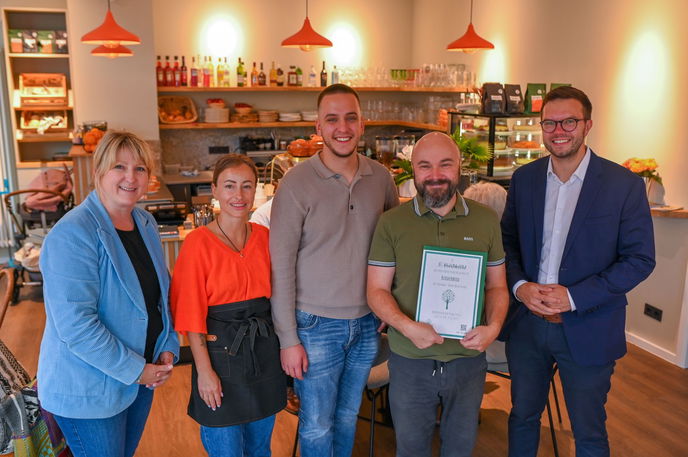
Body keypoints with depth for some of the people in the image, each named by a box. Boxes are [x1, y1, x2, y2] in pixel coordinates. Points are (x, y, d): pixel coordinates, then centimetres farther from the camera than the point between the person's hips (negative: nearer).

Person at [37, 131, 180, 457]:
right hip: (87, 390, -7)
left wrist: (168, 348, -1)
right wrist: (135, 370, -20)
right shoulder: (72, 234, -22)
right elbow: (75, 324, -26)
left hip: (142, 376, 7)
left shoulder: (146, 224, 2)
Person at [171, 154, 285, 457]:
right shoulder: (199, 242, -14)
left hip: (264, 352, 5)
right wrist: (204, 370, -12)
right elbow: (192, 314, -12)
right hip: (220, 353, -5)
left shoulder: (264, 237, 1)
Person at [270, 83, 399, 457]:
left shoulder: (381, 178, 0)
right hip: (317, 327, -4)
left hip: (367, 323, 4)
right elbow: (281, 266, -12)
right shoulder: (296, 184, -14)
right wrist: (288, 339, -11)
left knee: (348, 415, 22)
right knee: (317, 426, 11)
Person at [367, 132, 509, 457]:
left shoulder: (486, 220, 0)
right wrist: (408, 327, -22)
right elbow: (377, 290, -5)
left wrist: (493, 326, -14)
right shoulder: (391, 223, -6)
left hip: (468, 359, 2)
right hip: (409, 360, -1)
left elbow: (496, 286, 5)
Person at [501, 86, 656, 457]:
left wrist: (573, 297, -19)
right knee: (522, 416, 20)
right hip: (526, 324, 3)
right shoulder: (524, 179, 1)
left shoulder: (624, 184, -10)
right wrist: (519, 285, -12)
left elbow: (640, 259, -10)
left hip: (587, 331, -3)